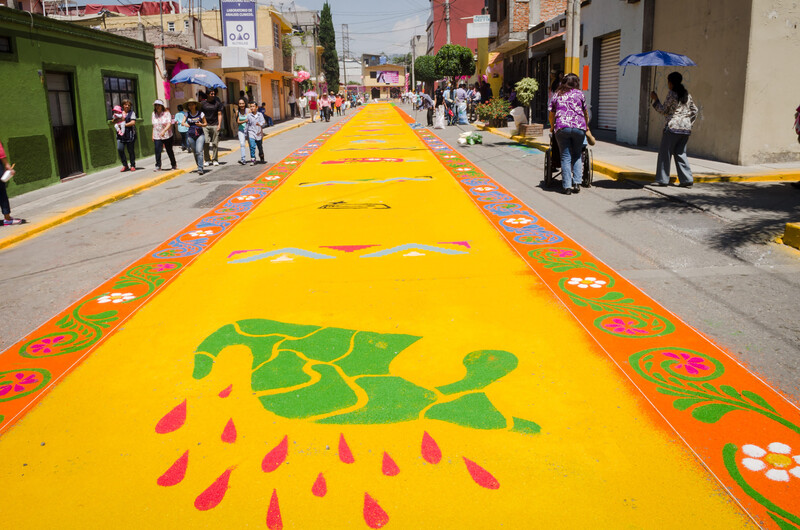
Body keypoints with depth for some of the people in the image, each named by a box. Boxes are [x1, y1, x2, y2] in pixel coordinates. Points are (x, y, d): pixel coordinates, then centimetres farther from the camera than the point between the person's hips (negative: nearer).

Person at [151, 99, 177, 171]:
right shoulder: (154, 114, 9)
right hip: (157, 137, 3)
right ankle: (158, 166, -5)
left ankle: (174, 164, 26)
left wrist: (164, 131, -33)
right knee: (157, 151, -11)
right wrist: (153, 135, 14)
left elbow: (169, 124, -17)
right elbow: (154, 125, 17)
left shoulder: (166, 113, -6)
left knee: (169, 151, 8)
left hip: (167, 136, -3)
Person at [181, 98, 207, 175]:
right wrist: (185, 124, -23)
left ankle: (200, 168, -18)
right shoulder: (187, 114, 5)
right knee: (195, 152, 9)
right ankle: (199, 166, 26)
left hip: (200, 135, -3)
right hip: (190, 136, 3)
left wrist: (201, 125, -17)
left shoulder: (200, 113, -2)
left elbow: (206, 124, 5)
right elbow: (182, 122, 1)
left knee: (199, 151, -17)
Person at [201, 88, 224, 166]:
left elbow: (219, 115, 6)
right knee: (206, 143, -9)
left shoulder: (217, 103, 7)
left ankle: (215, 160, 9)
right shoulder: (203, 103, 7)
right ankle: (207, 160, 0)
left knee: (215, 143, 0)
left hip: (215, 125, 0)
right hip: (205, 125, 0)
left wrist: (219, 125, -4)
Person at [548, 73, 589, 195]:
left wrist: (552, 127, 37)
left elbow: (551, 115, 19)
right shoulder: (579, 93, 15)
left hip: (561, 128, 0)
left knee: (565, 157, 2)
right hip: (579, 127, 0)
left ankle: (567, 186, -5)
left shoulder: (557, 95, 17)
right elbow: (586, 114, 20)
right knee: (577, 156, 12)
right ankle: (577, 183, 0)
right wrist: (585, 125, 38)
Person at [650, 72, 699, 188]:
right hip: (686, 128, 7)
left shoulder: (672, 94, -8)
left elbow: (663, 110, -4)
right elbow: (694, 110, 15)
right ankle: (687, 179, 6)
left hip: (673, 127, -7)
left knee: (665, 153, 1)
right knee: (680, 153, 12)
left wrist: (655, 99, 6)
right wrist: (689, 123, 19)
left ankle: (662, 179, 2)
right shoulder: (687, 94, 13)